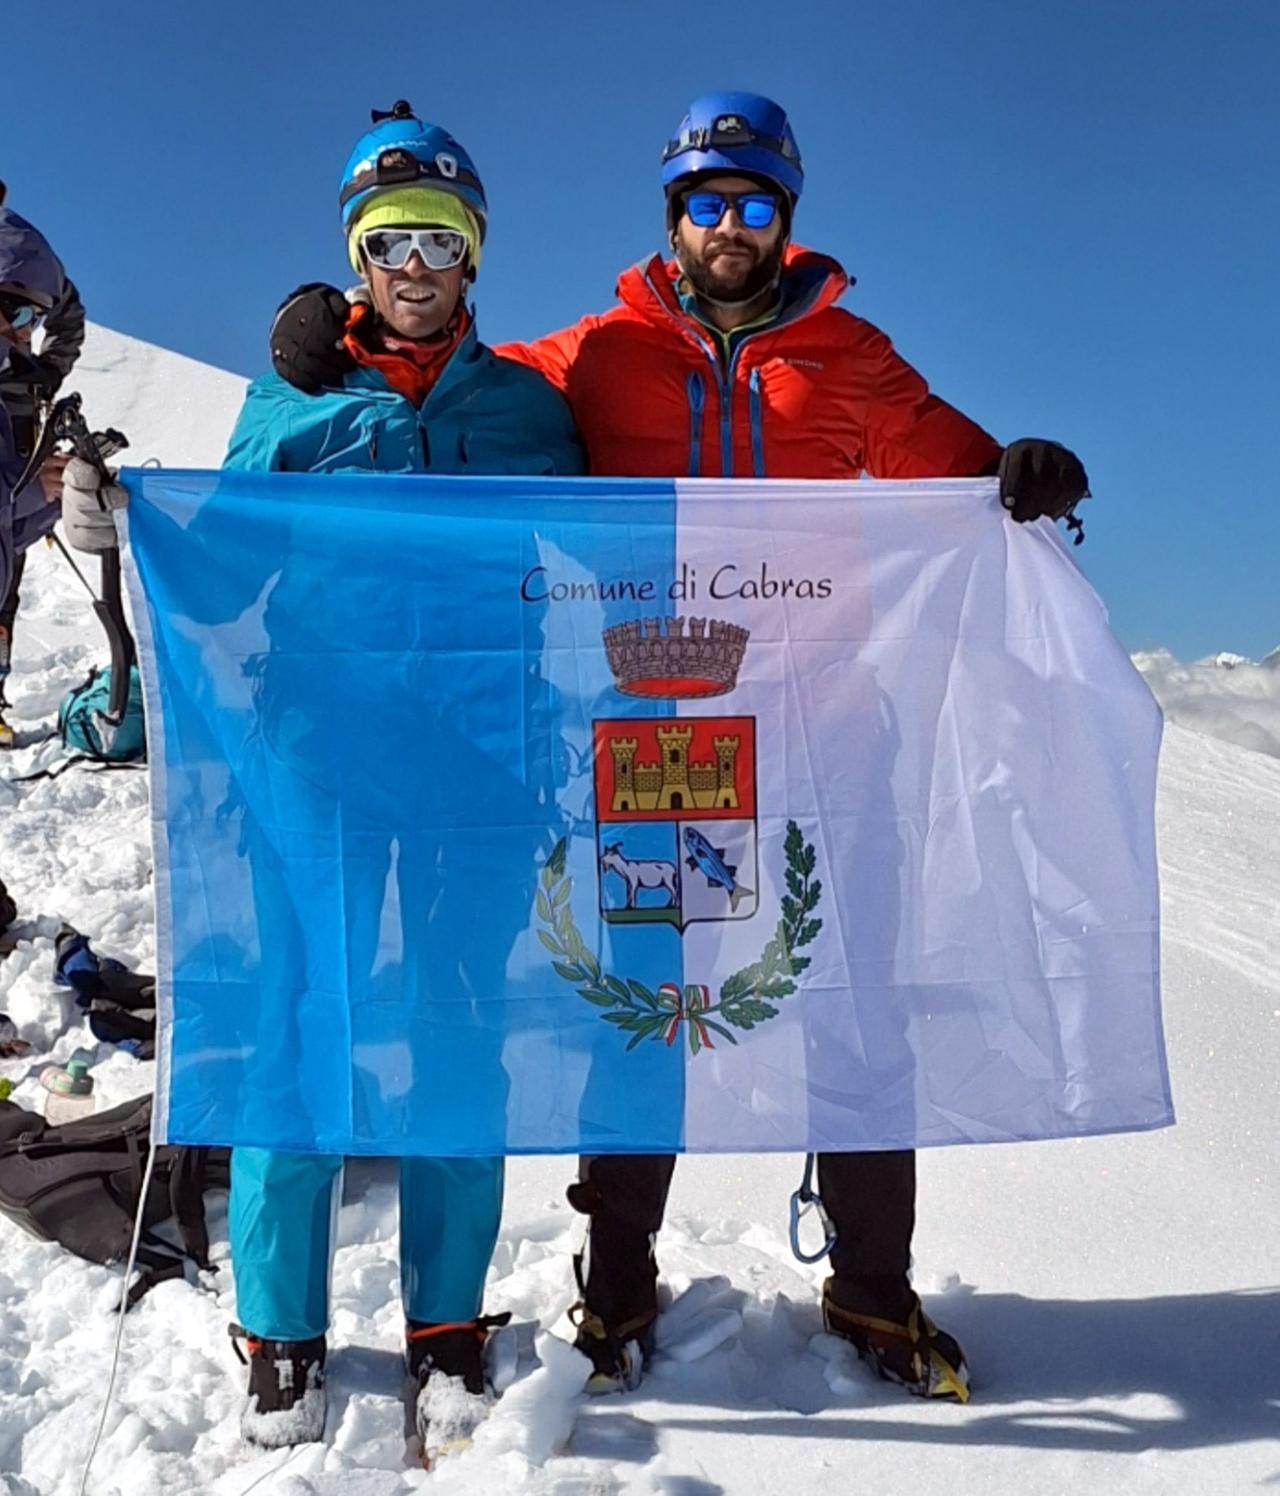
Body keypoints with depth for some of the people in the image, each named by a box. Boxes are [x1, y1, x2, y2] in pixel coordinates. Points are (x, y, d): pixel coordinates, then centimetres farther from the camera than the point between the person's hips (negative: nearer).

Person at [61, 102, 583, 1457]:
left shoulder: (528, 409, 14)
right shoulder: (287, 401, 13)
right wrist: (121, 531, -5)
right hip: (312, 747, 0)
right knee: (292, 1027, 0)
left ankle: (446, 1327, 19)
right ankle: (281, 1330, 16)